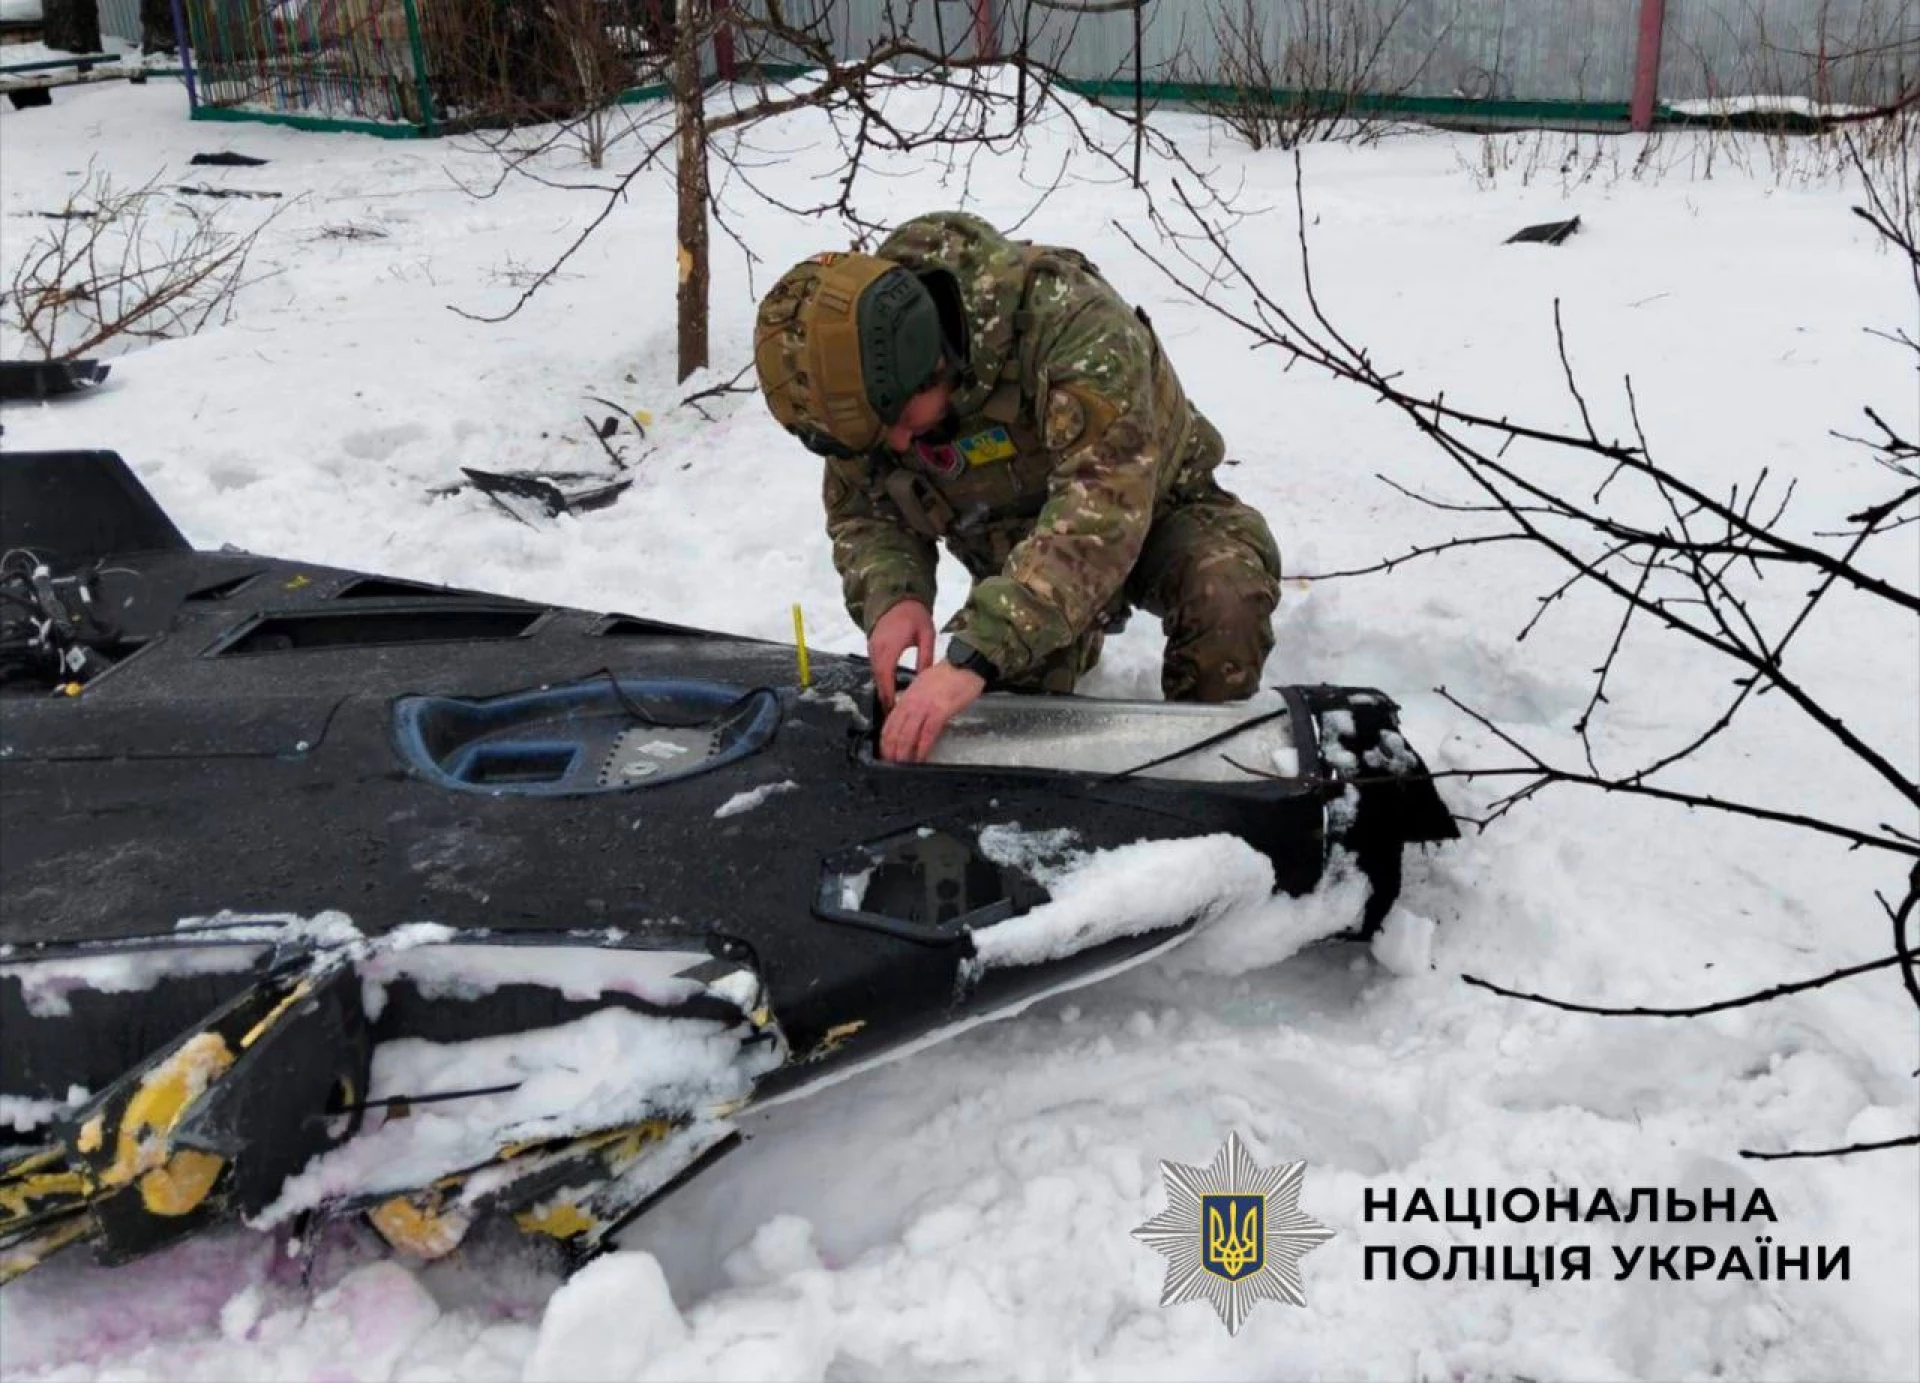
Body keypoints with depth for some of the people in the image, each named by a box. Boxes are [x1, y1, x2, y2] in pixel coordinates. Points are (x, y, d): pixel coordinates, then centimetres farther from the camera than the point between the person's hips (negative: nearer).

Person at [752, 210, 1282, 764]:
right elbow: (861, 511, -7)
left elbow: (1105, 500, -47)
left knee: (1226, 598, -34)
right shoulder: (863, 372, -19)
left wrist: (974, 656, -55)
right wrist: (890, 596, -32)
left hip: (1151, 508, -4)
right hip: (1015, 550, 5)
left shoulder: (1063, 315, -37)